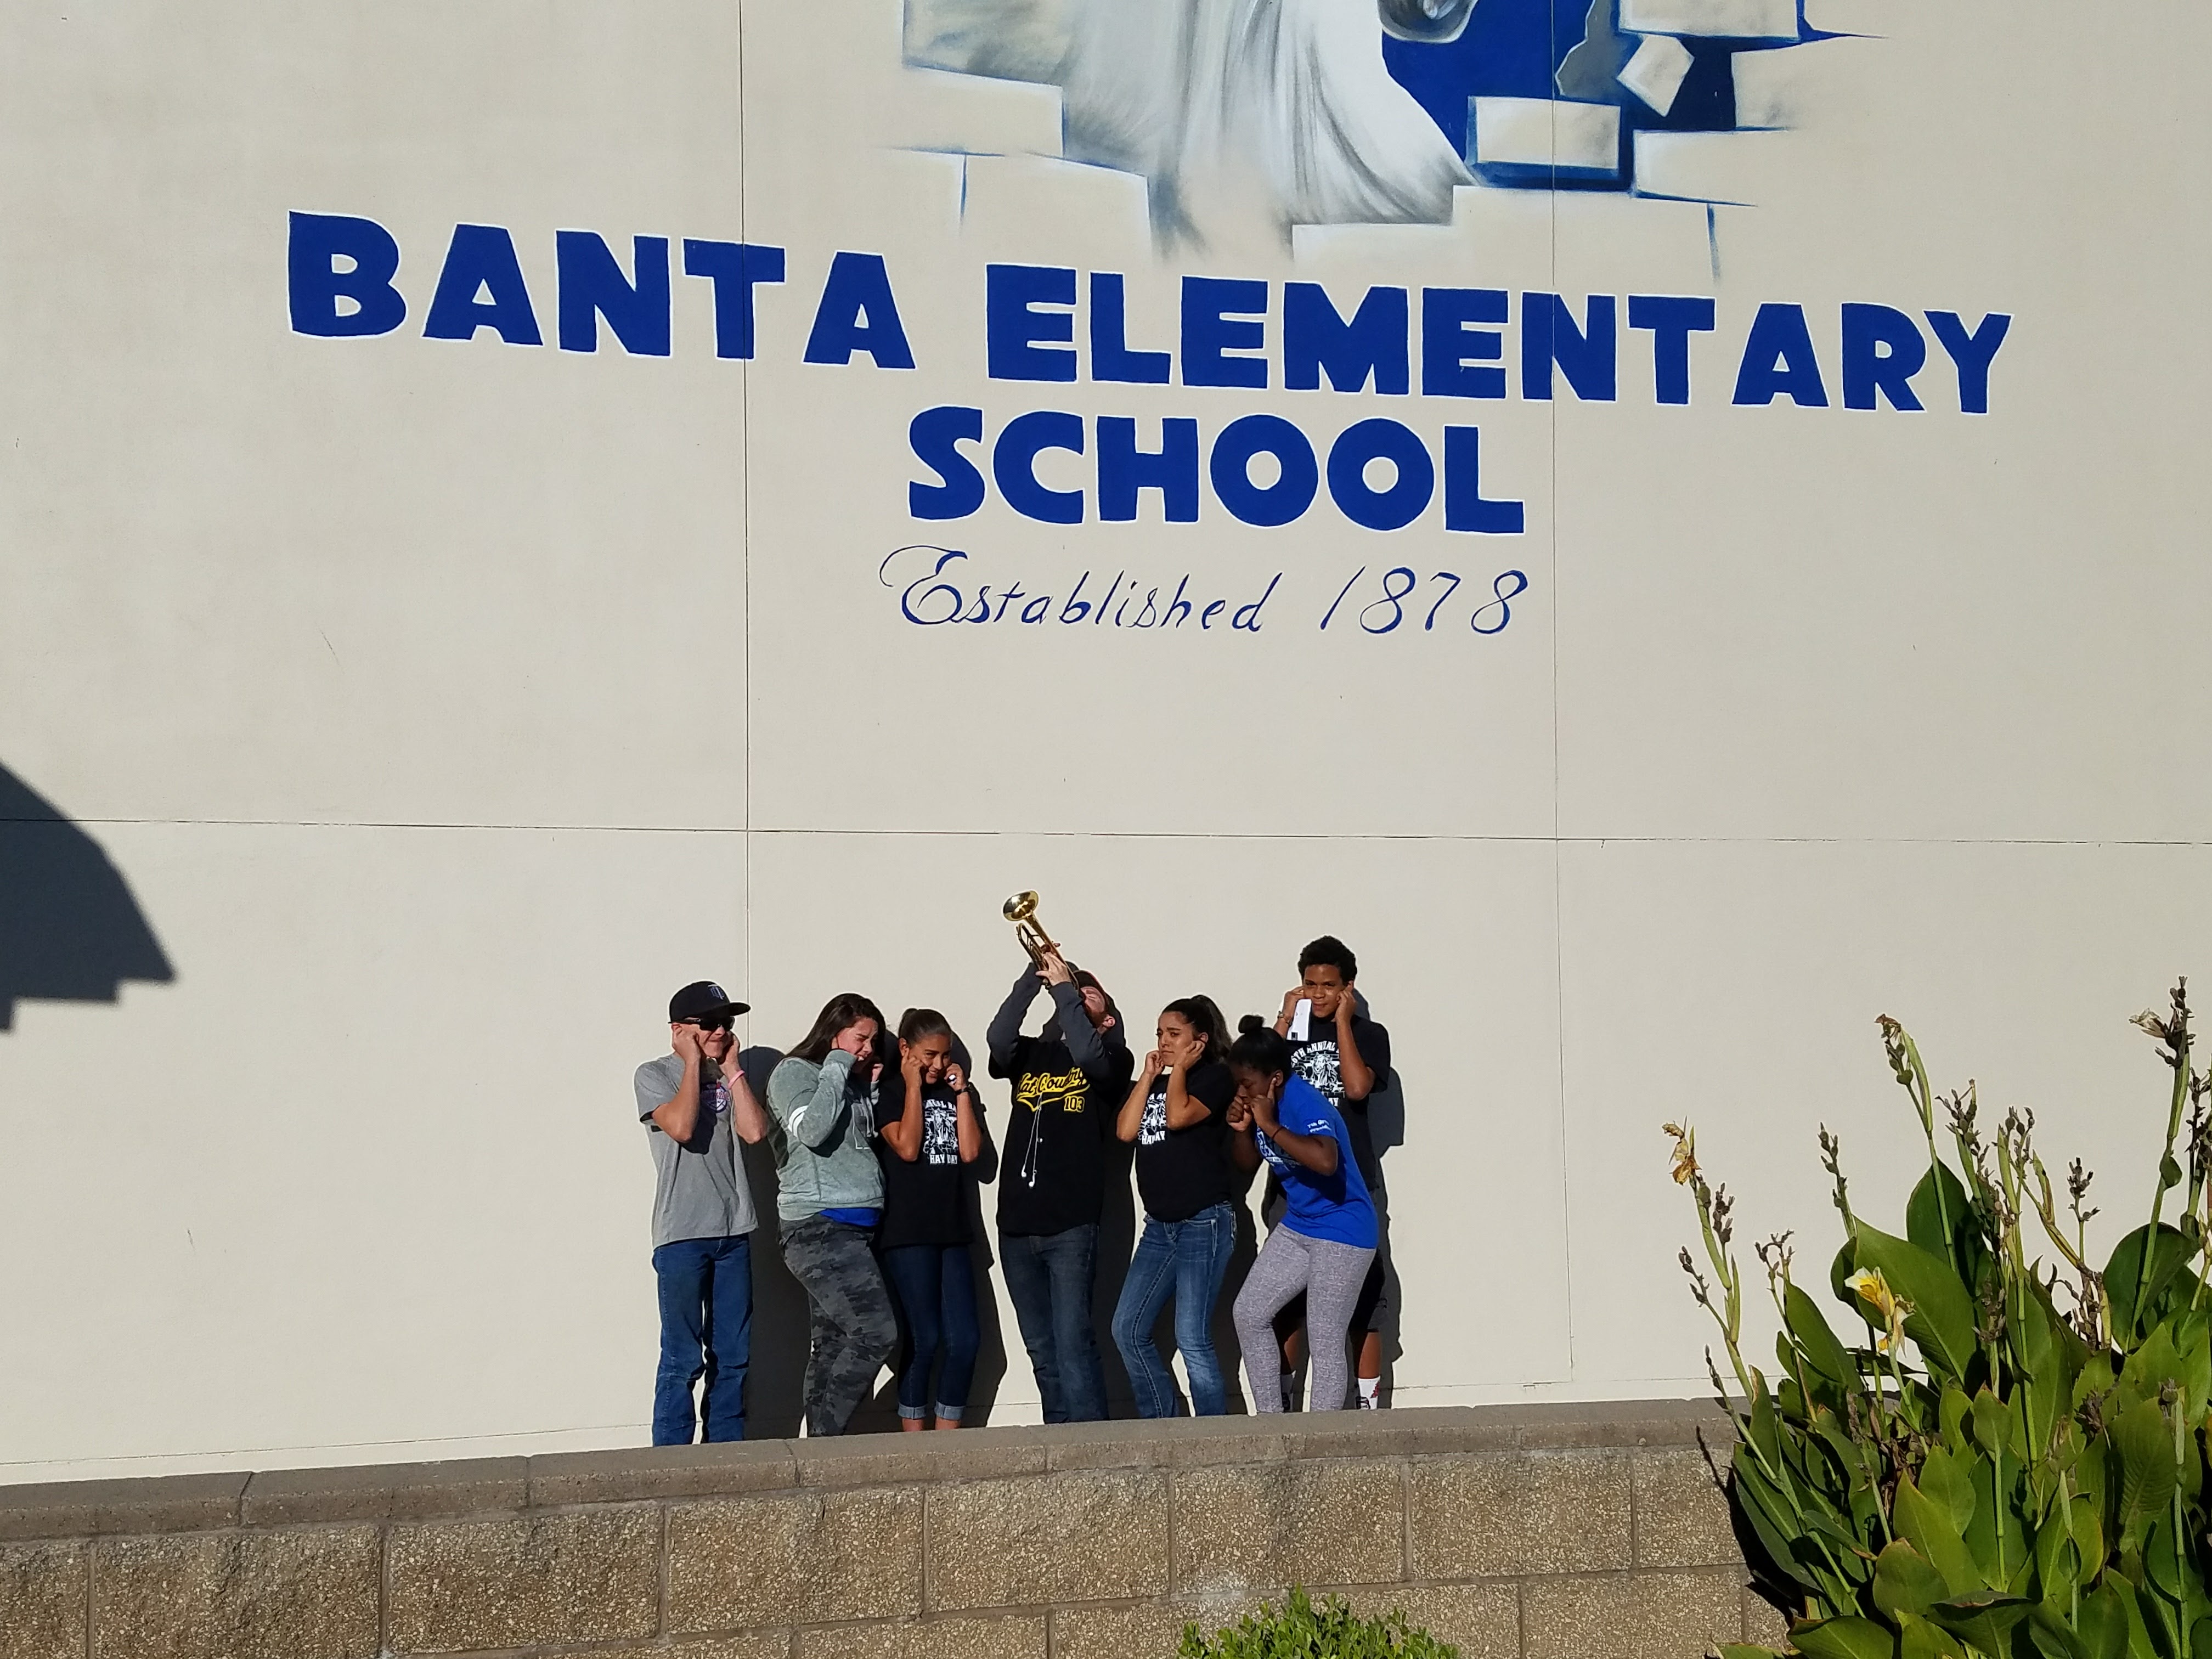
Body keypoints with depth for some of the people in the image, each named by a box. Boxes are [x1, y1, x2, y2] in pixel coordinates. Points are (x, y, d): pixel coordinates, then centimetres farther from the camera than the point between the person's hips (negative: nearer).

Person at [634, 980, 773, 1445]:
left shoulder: (727, 1077, 14)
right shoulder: (655, 1075, -1)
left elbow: (756, 1131, -2)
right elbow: (681, 1126, -19)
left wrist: (732, 1068, 0)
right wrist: (694, 1062, -9)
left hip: (734, 1232, 5)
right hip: (681, 1235, -5)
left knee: (733, 1356, 9)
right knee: (683, 1359, -4)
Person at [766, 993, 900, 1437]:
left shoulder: (853, 1083, 22)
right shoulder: (794, 1073, -1)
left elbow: (870, 1145, 22)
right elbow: (812, 1130, -18)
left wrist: (873, 1091, 12)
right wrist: (838, 1068, -9)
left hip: (855, 1227, 9)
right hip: (818, 1228, -9)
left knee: (834, 1343, 5)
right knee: (876, 1333, -17)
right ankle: (825, 1437, -12)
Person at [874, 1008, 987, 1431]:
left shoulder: (955, 1092, 14)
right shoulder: (889, 1092, -1)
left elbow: (970, 1152, 3)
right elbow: (907, 1147, -15)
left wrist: (961, 1092, 1)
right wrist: (913, 1087, -10)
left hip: (952, 1232, 5)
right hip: (907, 1234, -5)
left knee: (965, 1339, 1)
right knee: (925, 1339, -5)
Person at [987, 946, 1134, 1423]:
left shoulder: (1110, 1061, 4)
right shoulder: (1031, 1054, 14)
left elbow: (1086, 1052, -18)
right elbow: (999, 1038, -7)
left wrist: (1063, 986, -9)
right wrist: (1035, 976, -11)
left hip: (1071, 1226, -5)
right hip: (1017, 1223, 5)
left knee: (1072, 1342, -12)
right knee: (1041, 1348, 10)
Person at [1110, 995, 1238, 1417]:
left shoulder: (1216, 1077, -3)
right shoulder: (1152, 1083, 16)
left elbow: (1179, 1115, -20)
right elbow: (1126, 1130, 1)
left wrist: (1180, 1068, -5)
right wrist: (1149, 1075, 3)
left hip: (1204, 1224, -8)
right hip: (1159, 1226, 8)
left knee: (1192, 1339, -11)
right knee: (1128, 1329, 5)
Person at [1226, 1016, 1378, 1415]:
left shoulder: (1304, 1104, -25)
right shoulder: (1258, 1104, -1)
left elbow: (1326, 1161, -44)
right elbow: (1247, 1164, 13)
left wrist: (1271, 1126, -35)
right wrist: (1241, 1130, -8)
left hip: (1342, 1234, -9)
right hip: (1297, 1228, 9)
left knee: (1325, 1341, -6)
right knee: (1250, 1314, 11)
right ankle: (1272, 1418, 20)